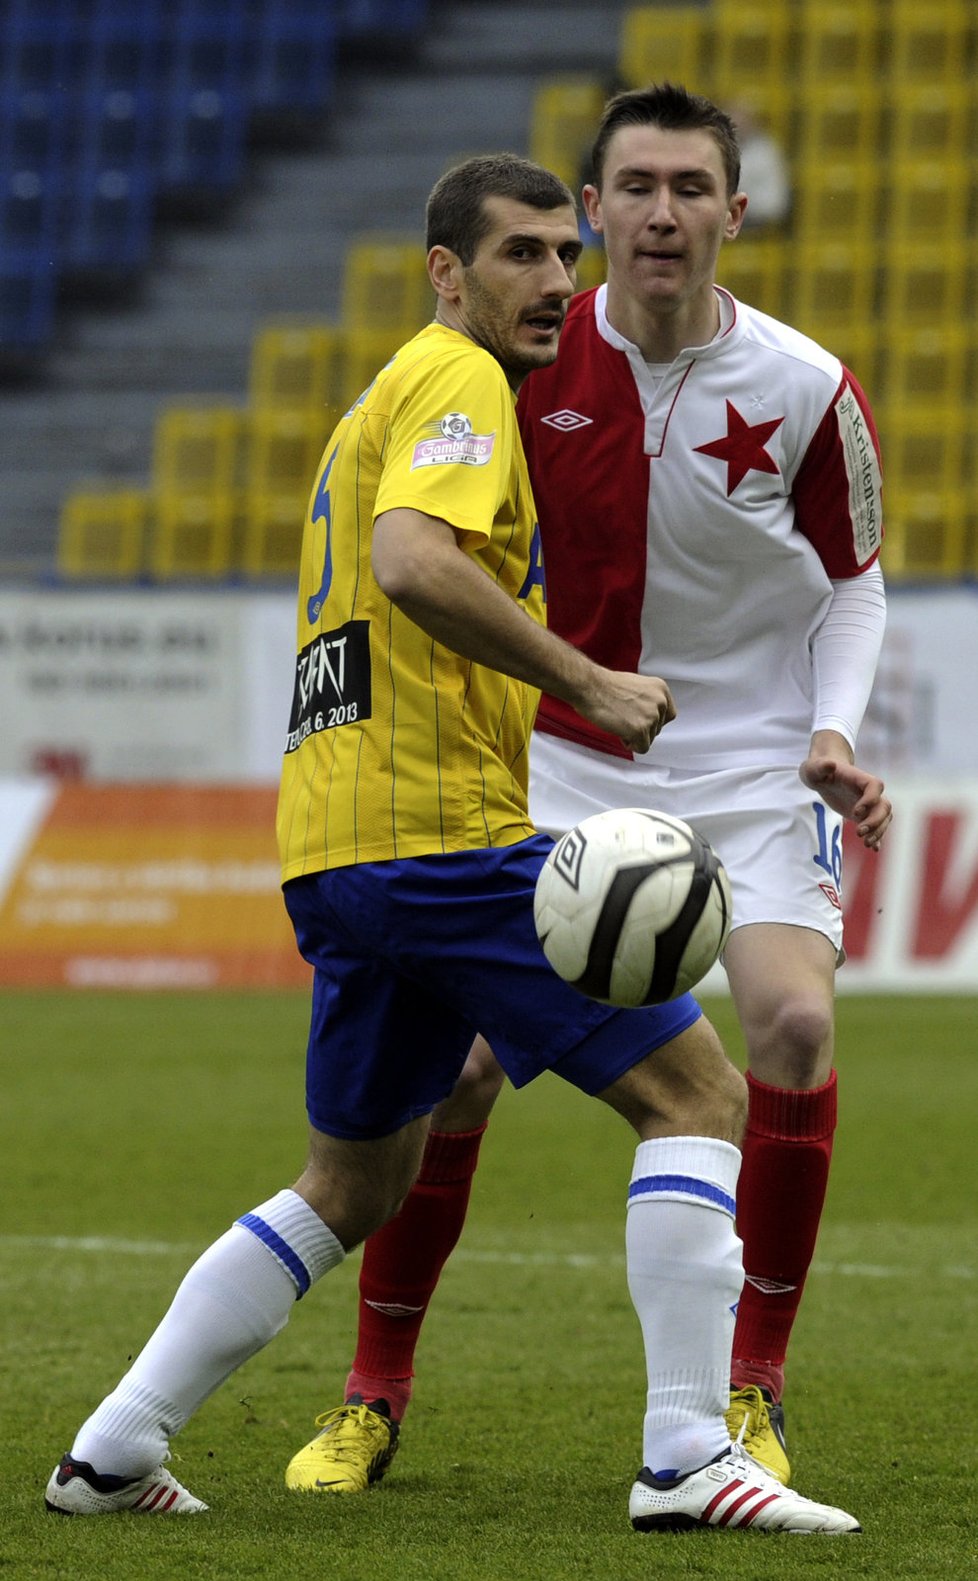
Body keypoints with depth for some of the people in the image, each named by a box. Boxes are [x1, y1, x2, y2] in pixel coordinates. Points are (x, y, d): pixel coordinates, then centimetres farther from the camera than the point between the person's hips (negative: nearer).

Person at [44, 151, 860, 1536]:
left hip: (332, 845, 10)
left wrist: (567, 704, 27)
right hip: (440, 830, -10)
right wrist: (591, 685, -20)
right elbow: (414, 563, -24)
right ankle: (688, 1456, -13)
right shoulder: (457, 381, -6)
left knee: (356, 1184, 20)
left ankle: (114, 1452, 16)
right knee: (699, 1093, -6)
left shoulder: (384, 403, 25)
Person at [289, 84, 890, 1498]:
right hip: (560, 754, 1)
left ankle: (751, 1393, -7)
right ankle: (374, 1396, 8)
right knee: (454, 1047, -9)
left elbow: (853, 580, 3)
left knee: (793, 1017, -23)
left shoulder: (806, 390, -11)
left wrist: (833, 734, -11)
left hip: (752, 760, -1)